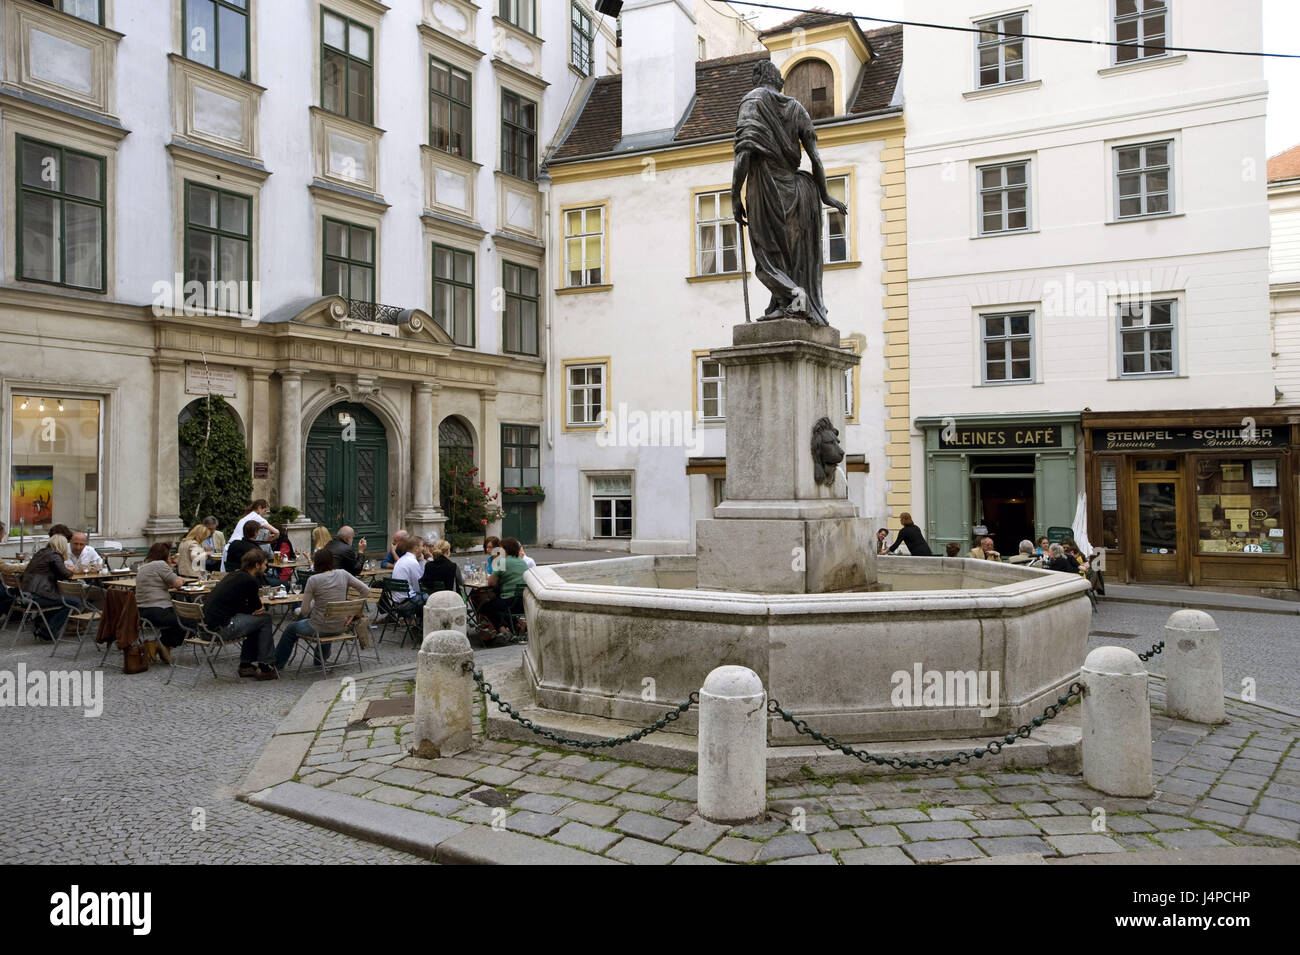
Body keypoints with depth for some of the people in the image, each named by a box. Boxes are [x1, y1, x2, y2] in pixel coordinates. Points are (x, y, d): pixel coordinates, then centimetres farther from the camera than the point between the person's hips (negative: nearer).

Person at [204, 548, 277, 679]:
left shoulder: (234, 575, 15)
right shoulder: (249, 581, -13)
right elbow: (257, 608, 1)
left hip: (209, 622, 10)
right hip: (221, 628, -10)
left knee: (254, 620, 23)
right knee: (265, 619, 1)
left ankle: (246, 665, 25)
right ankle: (265, 667, 6)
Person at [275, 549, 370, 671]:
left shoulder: (313, 580, -17)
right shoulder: (343, 574, -5)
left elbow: (304, 611, -15)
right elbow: (366, 591, -2)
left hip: (320, 629, -4)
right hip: (340, 627, 4)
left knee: (290, 630, 27)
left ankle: (277, 663, 45)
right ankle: (321, 659, 53)